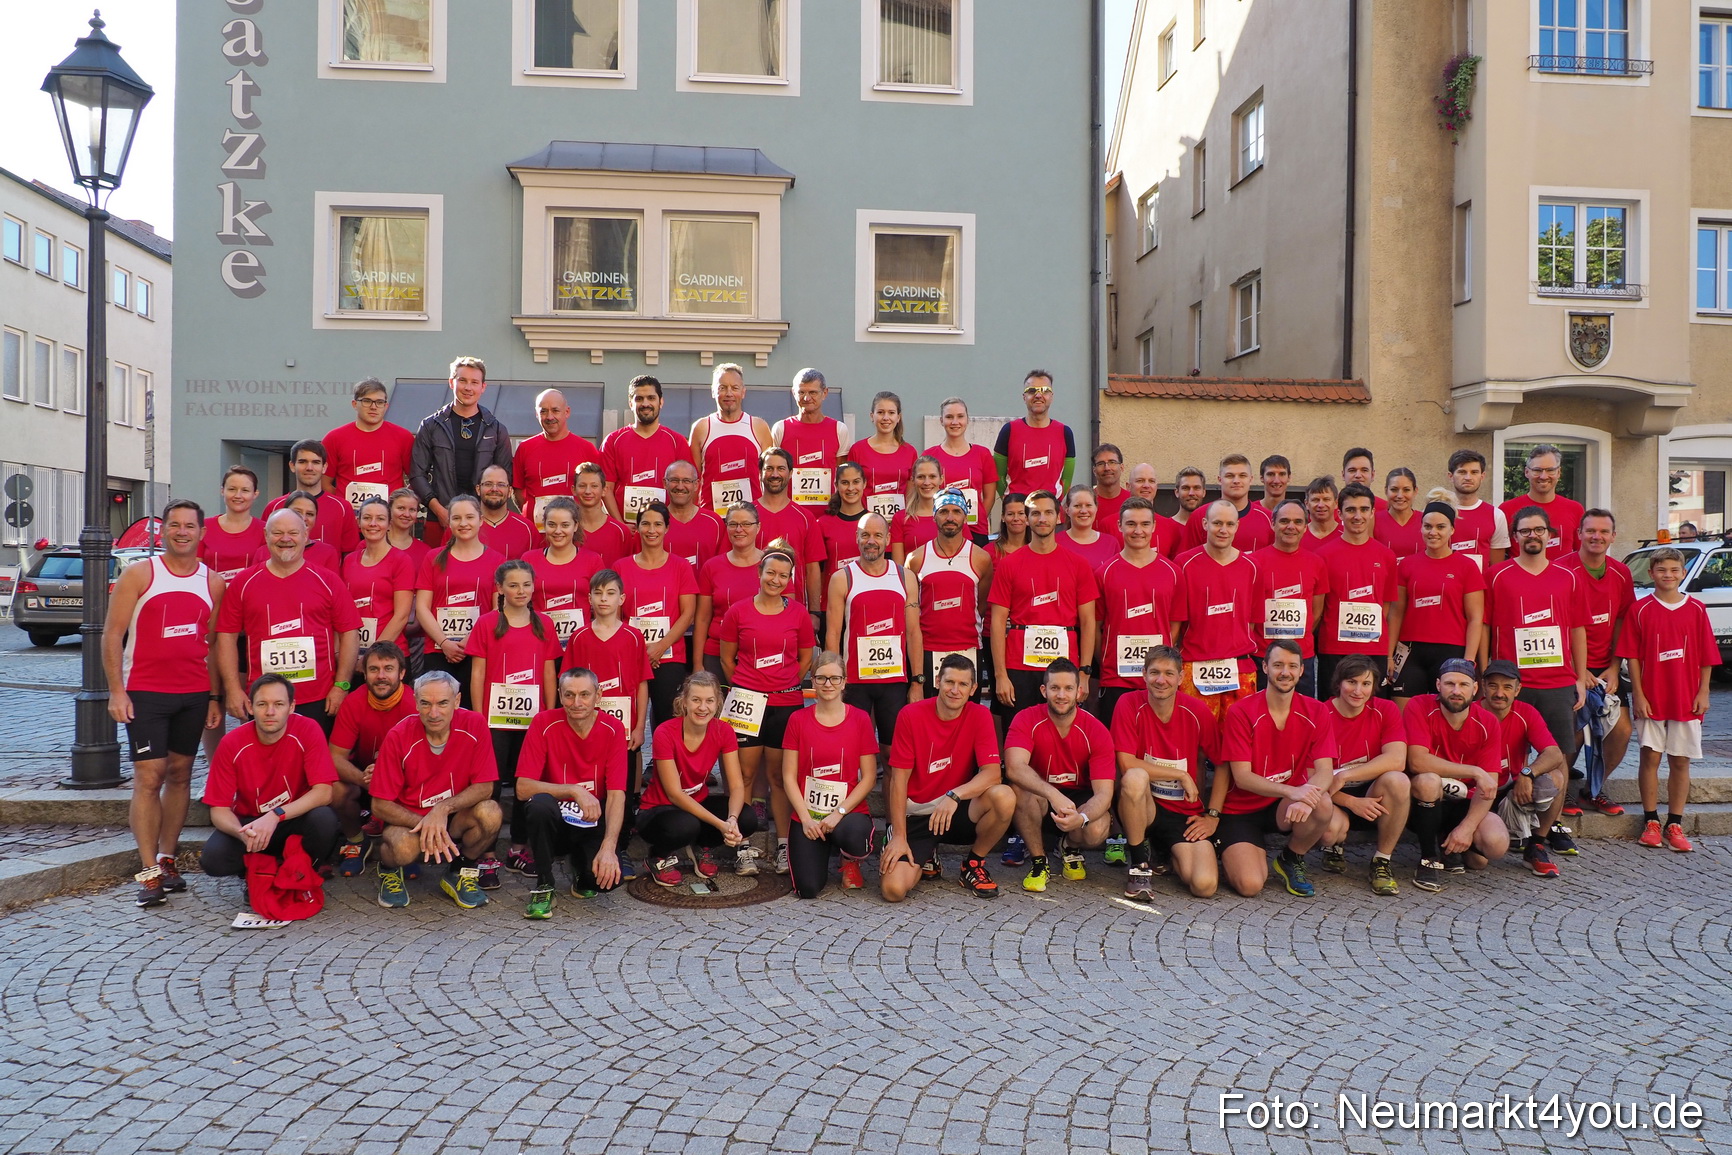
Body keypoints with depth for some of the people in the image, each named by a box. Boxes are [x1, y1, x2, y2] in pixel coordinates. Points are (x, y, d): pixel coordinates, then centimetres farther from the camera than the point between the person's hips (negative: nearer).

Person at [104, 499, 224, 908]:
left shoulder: (213, 582, 8)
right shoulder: (139, 574, -2)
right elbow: (112, 635, -3)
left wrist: (215, 697, 8)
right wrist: (116, 690, -10)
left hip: (194, 695, 3)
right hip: (144, 692, -3)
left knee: (180, 774, 8)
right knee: (148, 777, -6)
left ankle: (167, 859, 18)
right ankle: (149, 872, -3)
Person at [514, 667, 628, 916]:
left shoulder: (612, 730, -9)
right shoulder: (544, 724, -12)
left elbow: (616, 795, -14)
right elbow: (523, 788, -16)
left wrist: (608, 847, -27)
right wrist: (574, 790, -28)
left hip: (593, 822, 1)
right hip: (554, 820, -1)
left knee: (608, 877, -27)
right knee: (540, 804, -35)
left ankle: (579, 862, 13)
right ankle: (543, 885, -11)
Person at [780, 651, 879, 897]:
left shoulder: (860, 719, -1)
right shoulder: (798, 720, 2)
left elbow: (869, 778, -2)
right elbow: (789, 777, 1)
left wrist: (839, 812, -13)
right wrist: (806, 818, -10)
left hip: (849, 812, -1)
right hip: (807, 815, 1)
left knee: (854, 837, -38)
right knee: (808, 889, -19)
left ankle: (850, 862, 2)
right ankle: (821, 855, 19)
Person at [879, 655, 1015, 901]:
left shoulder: (979, 716, -6)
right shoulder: (910, 716, -10)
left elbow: (992, 773, -16)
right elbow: (899, 780, -9)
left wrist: (955, 795, -33)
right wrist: (899, 836, -14)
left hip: (959, 811, 1)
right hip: (916, 814, -1)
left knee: (1005, 797, -30)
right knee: (893, 889, -22)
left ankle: (974, 864, -1)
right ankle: (925, 859, 16)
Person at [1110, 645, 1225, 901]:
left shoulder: (1198, 712, -5)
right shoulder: (1129, 705, -10)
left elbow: (1222, 765, 6)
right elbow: (1126, 765, -17)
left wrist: (1212, 815, 1)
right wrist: (1181, 775, -14)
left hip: (1186, 813, 2)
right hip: (1143, 806, -2)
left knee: (1205, 885, -19)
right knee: (1135, 778, -37)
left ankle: (1170, 854, 19)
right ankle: (1140, 860, -13)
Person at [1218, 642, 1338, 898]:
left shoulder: (1315, 712, -3)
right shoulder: (1241, 712, -14)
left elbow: (1325, 771, -11)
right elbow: (1242, 777, -17)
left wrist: (1306, 796, -35)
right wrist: (1291, 791, -33)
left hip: (1285, 808, 3)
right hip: (1242, 810, -2)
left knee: (1322, 805, -32)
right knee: (1250, 885, -23)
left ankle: (1291, 860, 0)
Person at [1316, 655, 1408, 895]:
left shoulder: (1385, 710, -5)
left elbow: (1396, 760, -20)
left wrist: (1343, 777, -25)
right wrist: (1351, 802, -24)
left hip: (1374, 797, 2)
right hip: (1335, 800, -2)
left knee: (1396, 780, -32)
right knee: (1330, 827, -36)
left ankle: (1382, 862, -10)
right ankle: (1336, 846, 9)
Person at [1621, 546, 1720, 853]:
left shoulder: (1696, 609, 3)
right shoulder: (1641, 610, -2)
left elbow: (1707, 656, 5)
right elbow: (1633, 656, -2)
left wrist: (1703, 693, -1)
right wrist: (1638, 694, -7)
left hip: (1687, 698, 1)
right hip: (1651, 698, -1)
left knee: (1680, 761, 6)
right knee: (1650, 758, 2)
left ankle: (1674, 825, 13)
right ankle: (1650, 822, 13)